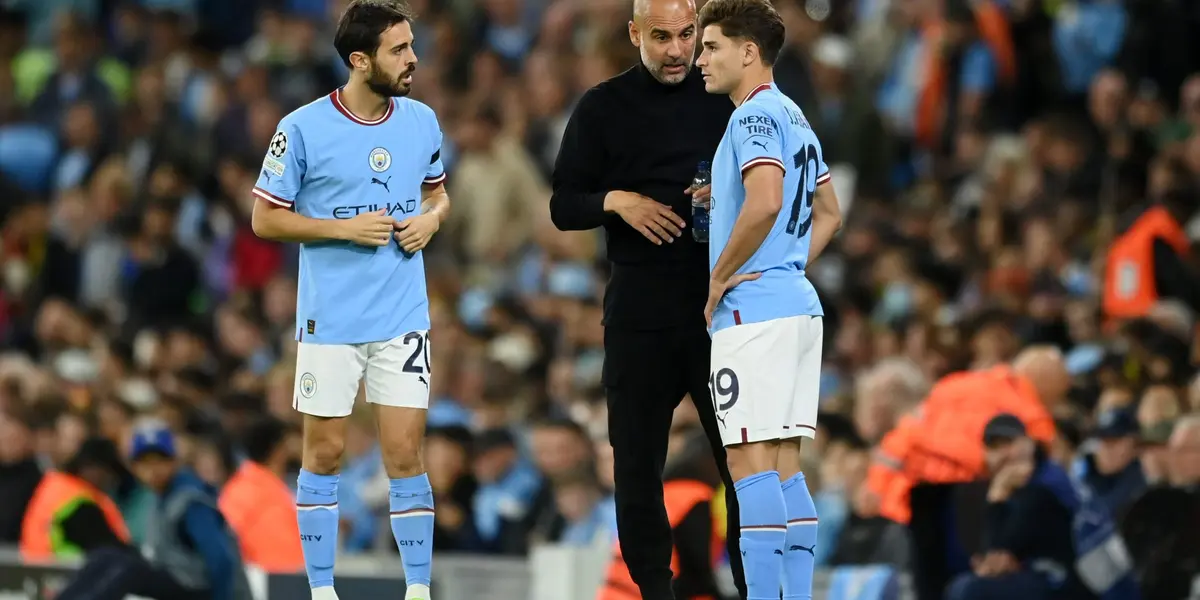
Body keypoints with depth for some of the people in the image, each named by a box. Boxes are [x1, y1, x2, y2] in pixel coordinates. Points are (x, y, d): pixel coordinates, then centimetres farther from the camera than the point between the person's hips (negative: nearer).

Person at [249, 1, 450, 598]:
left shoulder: (421, 121, 3)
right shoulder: (303, 129, -10)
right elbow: (266, 219, -5)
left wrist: (431, 218, -3)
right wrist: (345, 228, -16)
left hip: (403, 320, 3)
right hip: (329, 321, -2)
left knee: (405, 454, -1)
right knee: (325, 454, 5)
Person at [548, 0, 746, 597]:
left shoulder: (724, 100, 7)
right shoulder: (602, 109, 4)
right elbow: (564, 206, 5)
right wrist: (616, 201, -15)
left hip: (719, 303, 0)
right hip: (639, 315, 0)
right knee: (638, 460, 3)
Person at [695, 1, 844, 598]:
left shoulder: (755, 116, -11)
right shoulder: (794, 118, 18)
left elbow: (765, 202, -26)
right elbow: (827, 214, 26)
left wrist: (719, 279, -15)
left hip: (753, 310, -10)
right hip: (798, 304, 10)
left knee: (752, 461, -10)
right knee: (785, 466, 9)